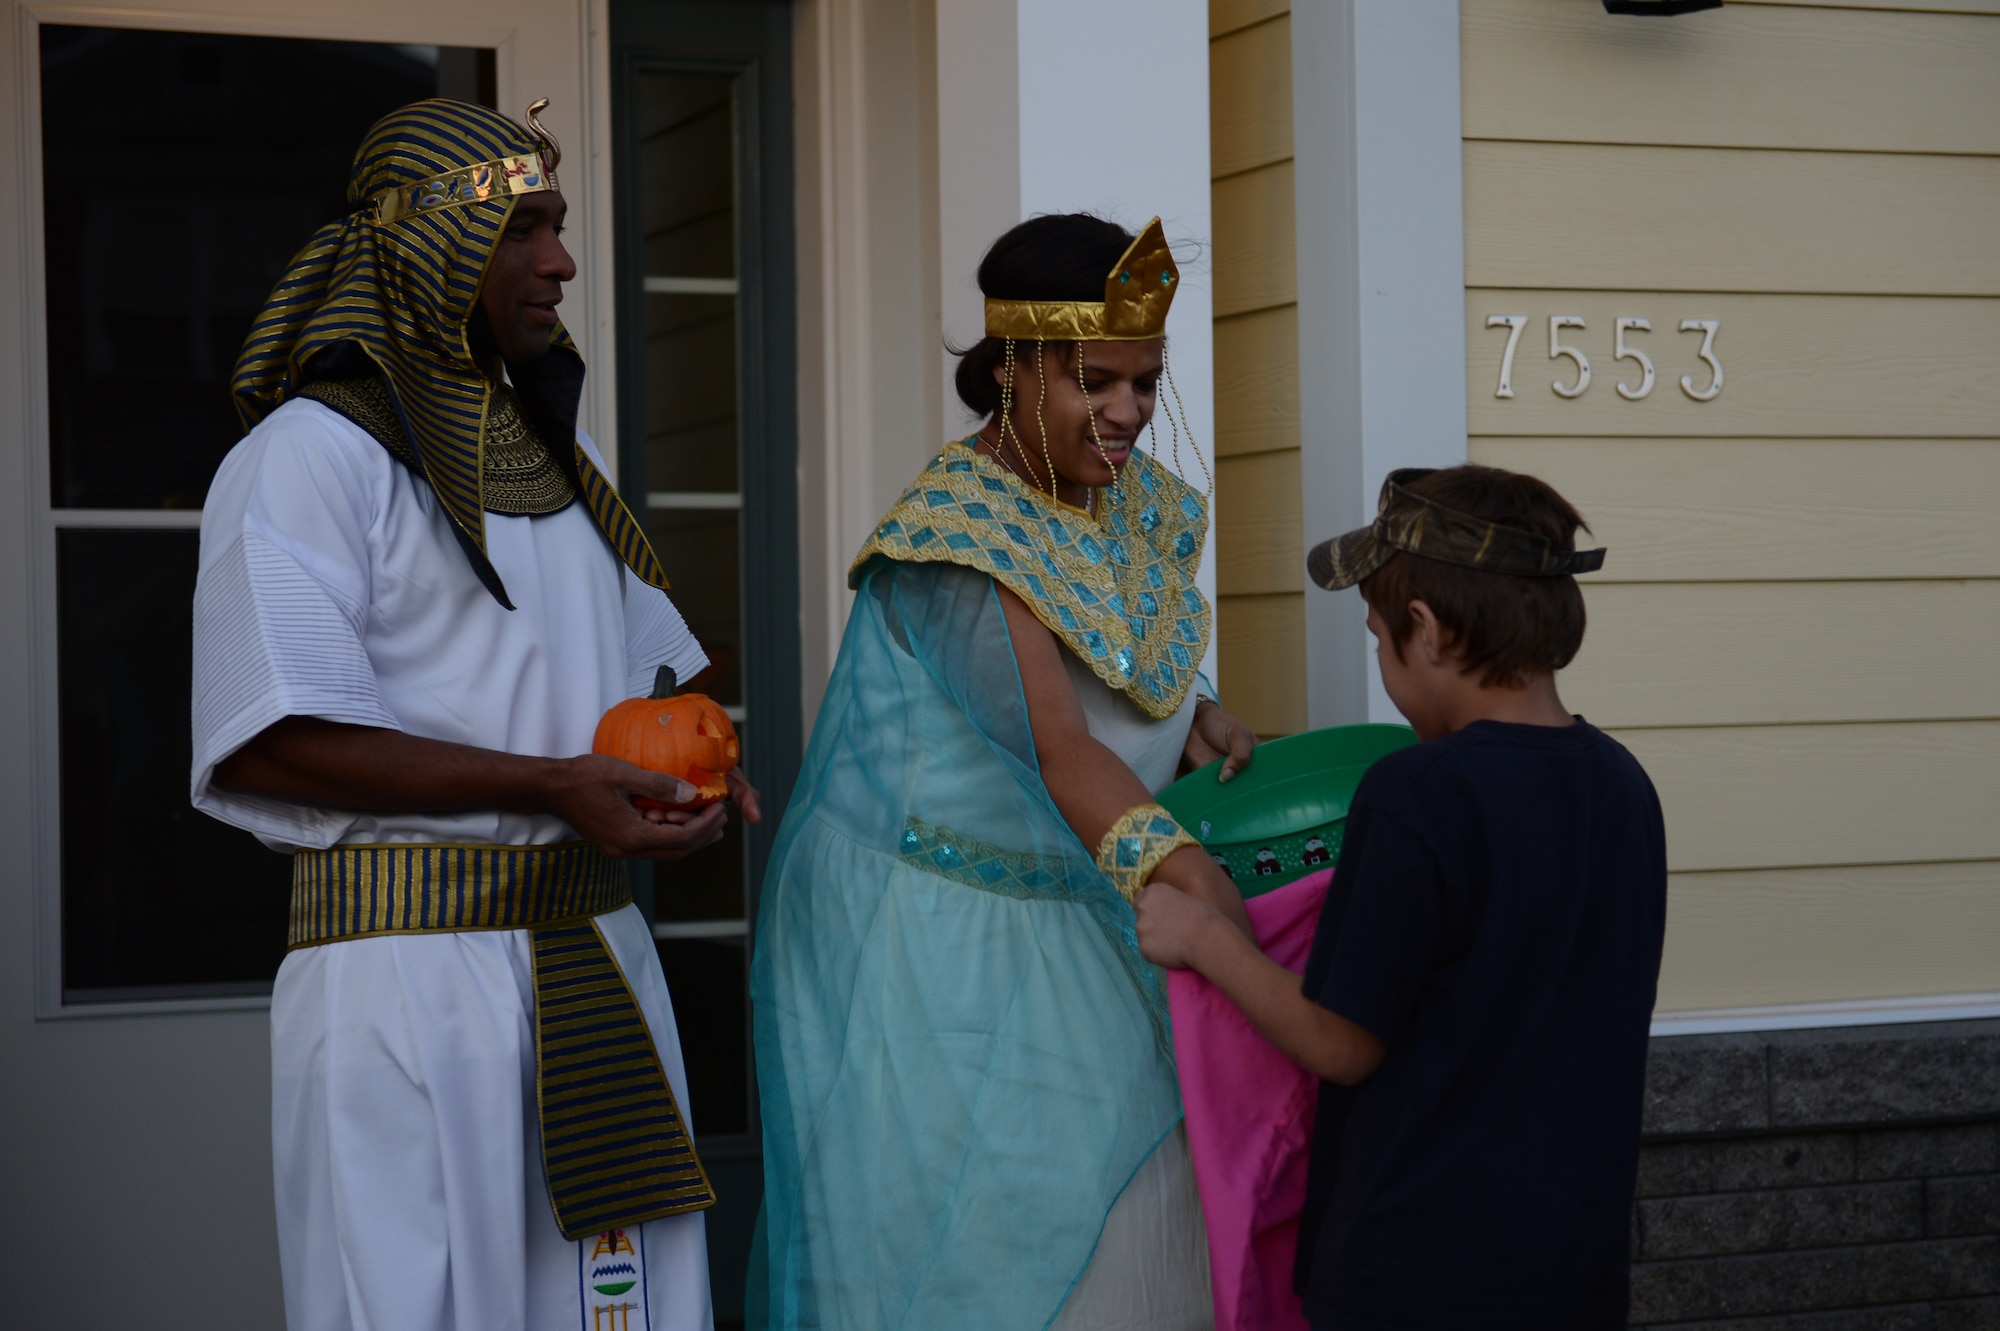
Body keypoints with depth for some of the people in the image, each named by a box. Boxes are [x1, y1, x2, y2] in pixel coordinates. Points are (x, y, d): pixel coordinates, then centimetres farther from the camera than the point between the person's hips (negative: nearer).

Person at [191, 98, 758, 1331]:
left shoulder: (551, 453, 18)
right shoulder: (312, 453, -7)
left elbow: (651, 663, 29)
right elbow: (275, 745, -17)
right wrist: (553, 787, -20)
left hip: (597, 950, 7)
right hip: (408, 963, -7)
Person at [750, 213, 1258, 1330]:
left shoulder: (1137, 499, 4)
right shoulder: (962, 534, -21)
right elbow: (1061, 752, -29)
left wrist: (1196, 717, -4)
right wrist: (1194, 879, -39)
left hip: (1072, 921, 8)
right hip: (935, 936, -7)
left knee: (1117, 1216, 6)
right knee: (959, 1237, -2)